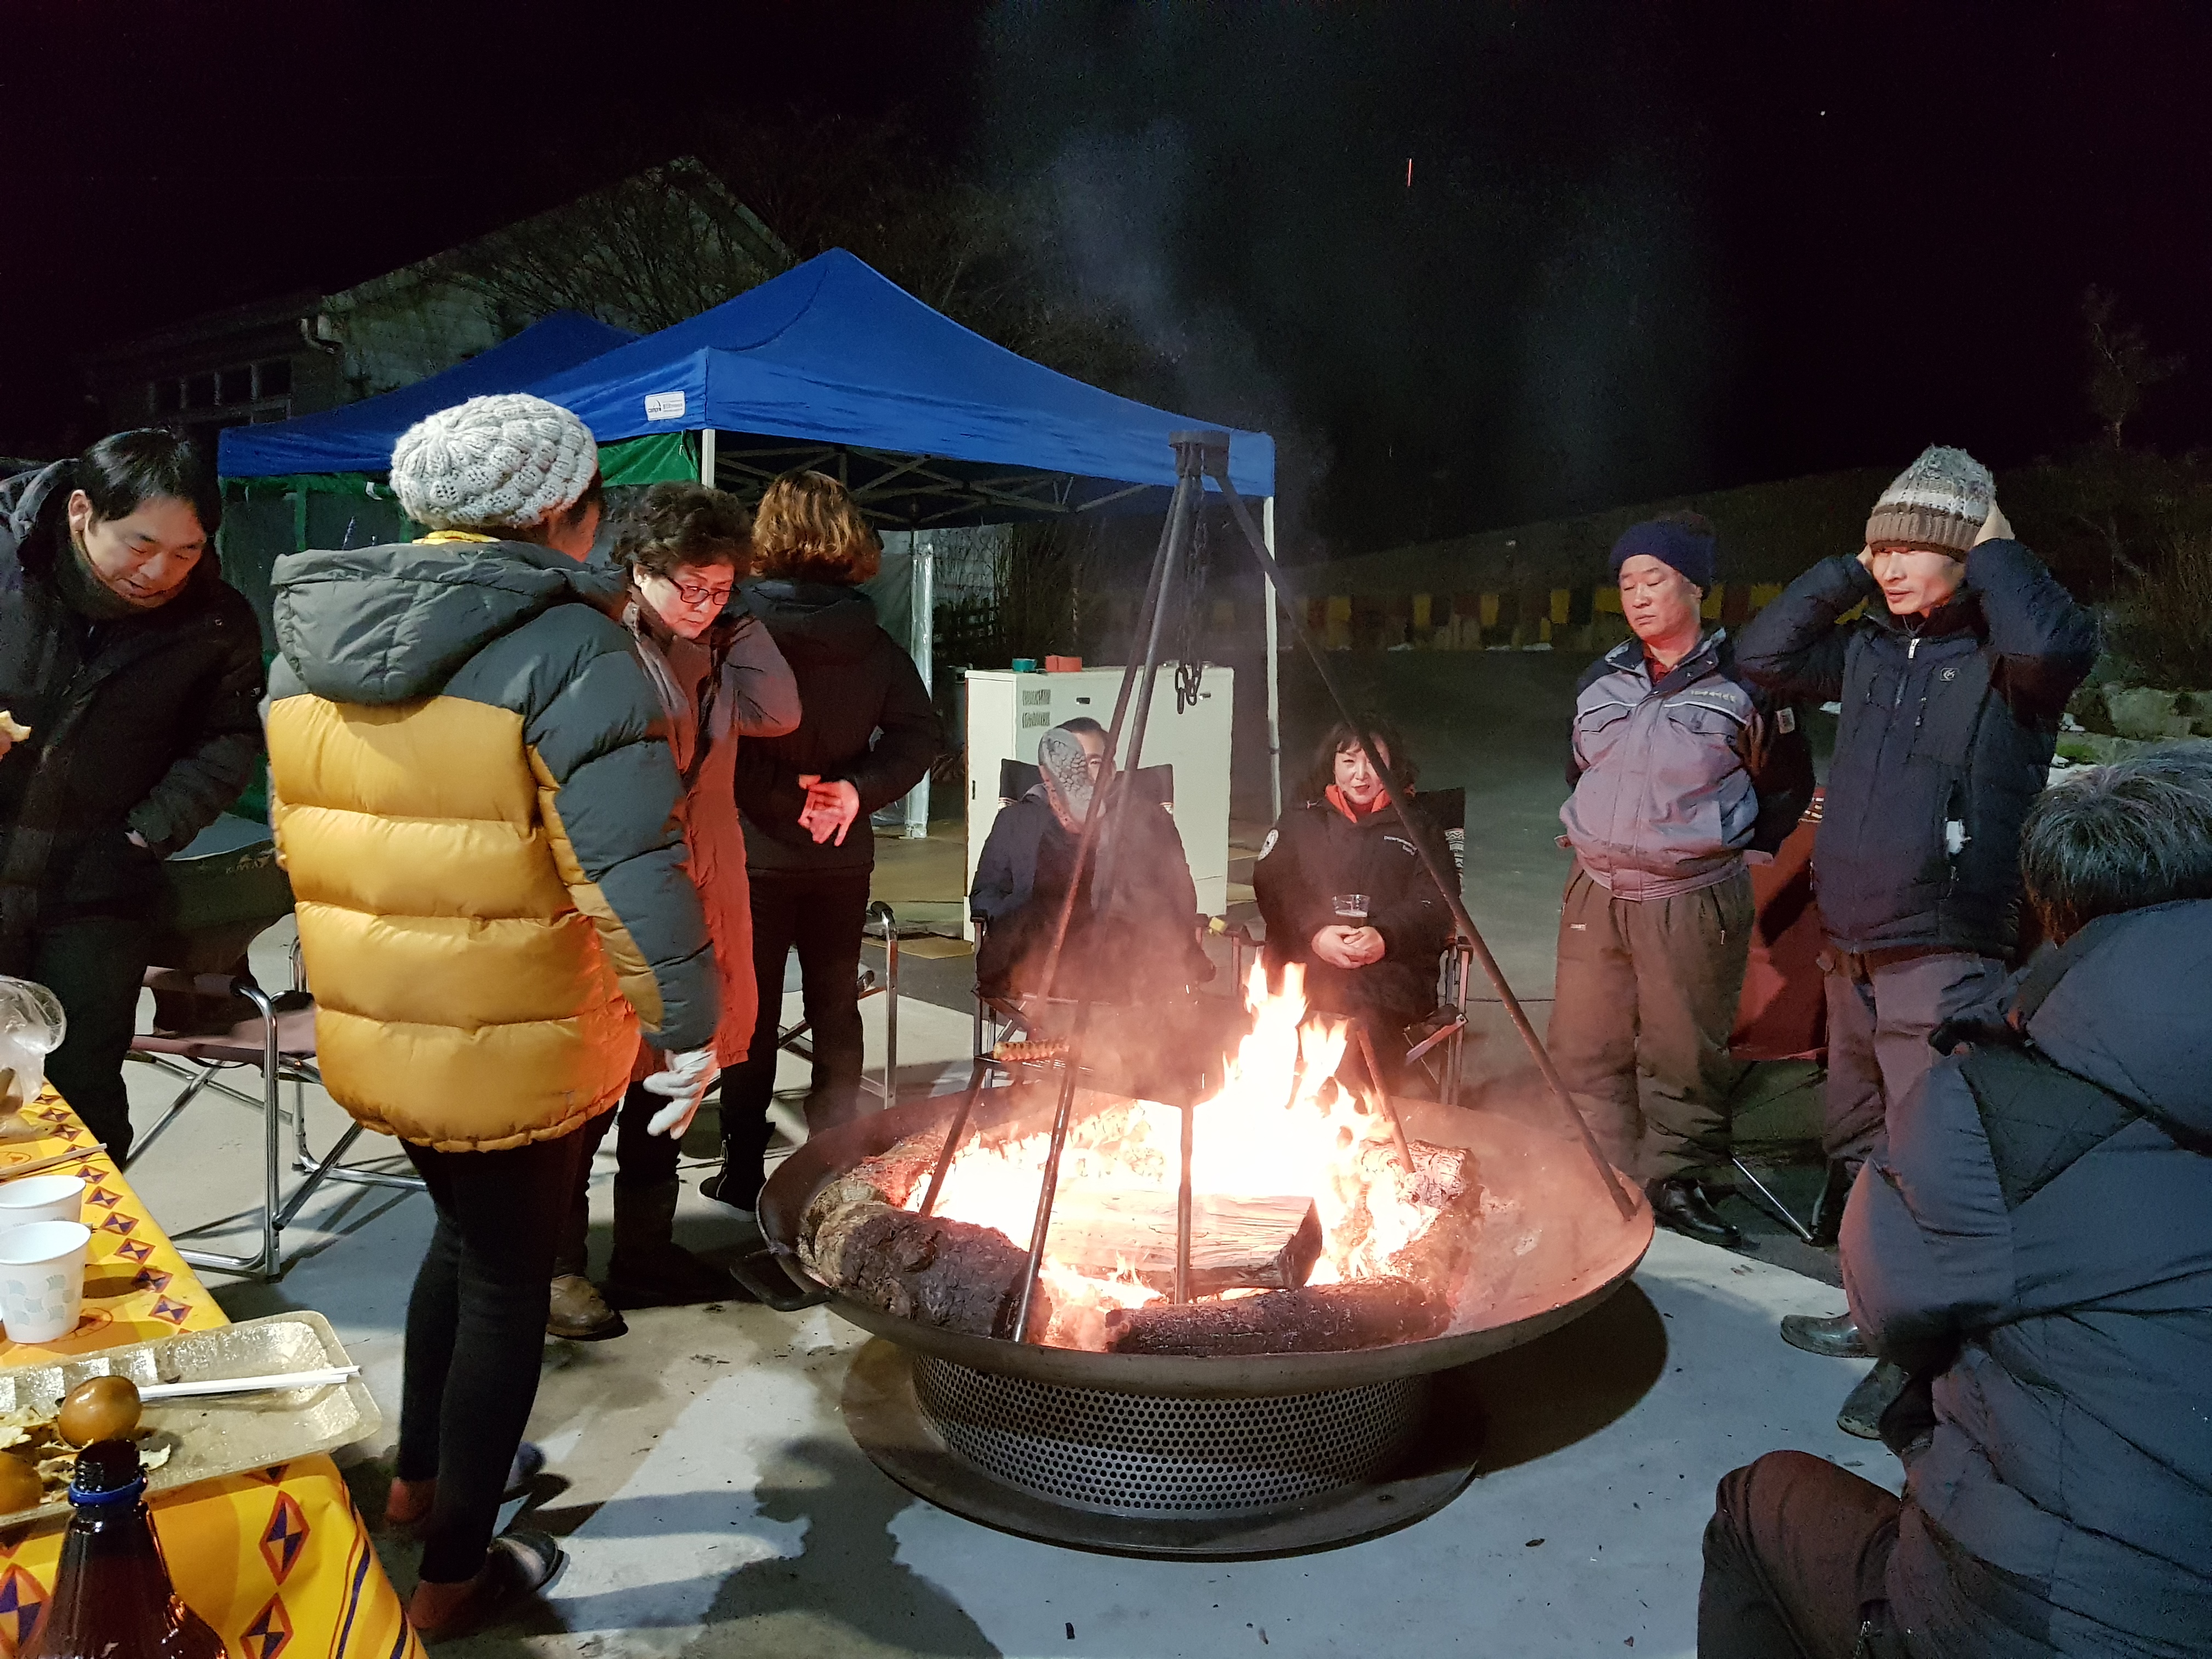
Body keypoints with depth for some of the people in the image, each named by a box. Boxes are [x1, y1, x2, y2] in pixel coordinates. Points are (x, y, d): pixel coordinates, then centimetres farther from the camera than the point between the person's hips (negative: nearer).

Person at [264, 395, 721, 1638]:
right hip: (517, 1046, -7)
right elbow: (630, 867, -23)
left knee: (465, 1233, 29)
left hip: (369, 1030, 7)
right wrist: (689, 1021, -15)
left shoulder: (313, 637, 6)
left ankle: (421, 1476, 46)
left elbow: (300, 832, 13)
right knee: (509, 1280, 12)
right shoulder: (565, 647, -18)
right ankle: (455, 1577, 26)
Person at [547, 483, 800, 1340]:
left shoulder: (712, 651, 10)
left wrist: (735, 618, -3)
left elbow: (777, 712, -3)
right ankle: (556, 1264, 19)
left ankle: (645, 1251, 31)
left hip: (699, 892, 7)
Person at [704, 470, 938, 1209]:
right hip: (842, 853, 3)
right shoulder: (873, 641, 0)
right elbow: (916, 733, -3)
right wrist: (857, 789, -10)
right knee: (836, 1004, 14)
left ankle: (743, 1168, 15)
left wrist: (787, 787, -11)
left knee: (750, 1010, 8)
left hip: (753, 849, -3)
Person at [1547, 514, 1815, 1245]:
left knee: (1684, 1051, 4)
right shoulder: (1601, 681, 8)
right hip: (1596, 892, 5)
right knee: (1584, 1048, 9)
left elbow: (1789, 782, 8)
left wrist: (1745, 849, 4)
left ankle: (1675, 1182, 20)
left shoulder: (1743, 683, -5)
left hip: (1693, 901, -4)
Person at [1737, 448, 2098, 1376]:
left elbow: (2058, 644, -30)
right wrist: (1846, 571, 5)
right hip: (1851, 950, 8)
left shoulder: (1999, 656, -9)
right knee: (1855, 1148, 19)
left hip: (1943, 958, -8)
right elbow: (1763, 656, 14)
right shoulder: (1871, 647, 11)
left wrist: (1993, 551, -14)